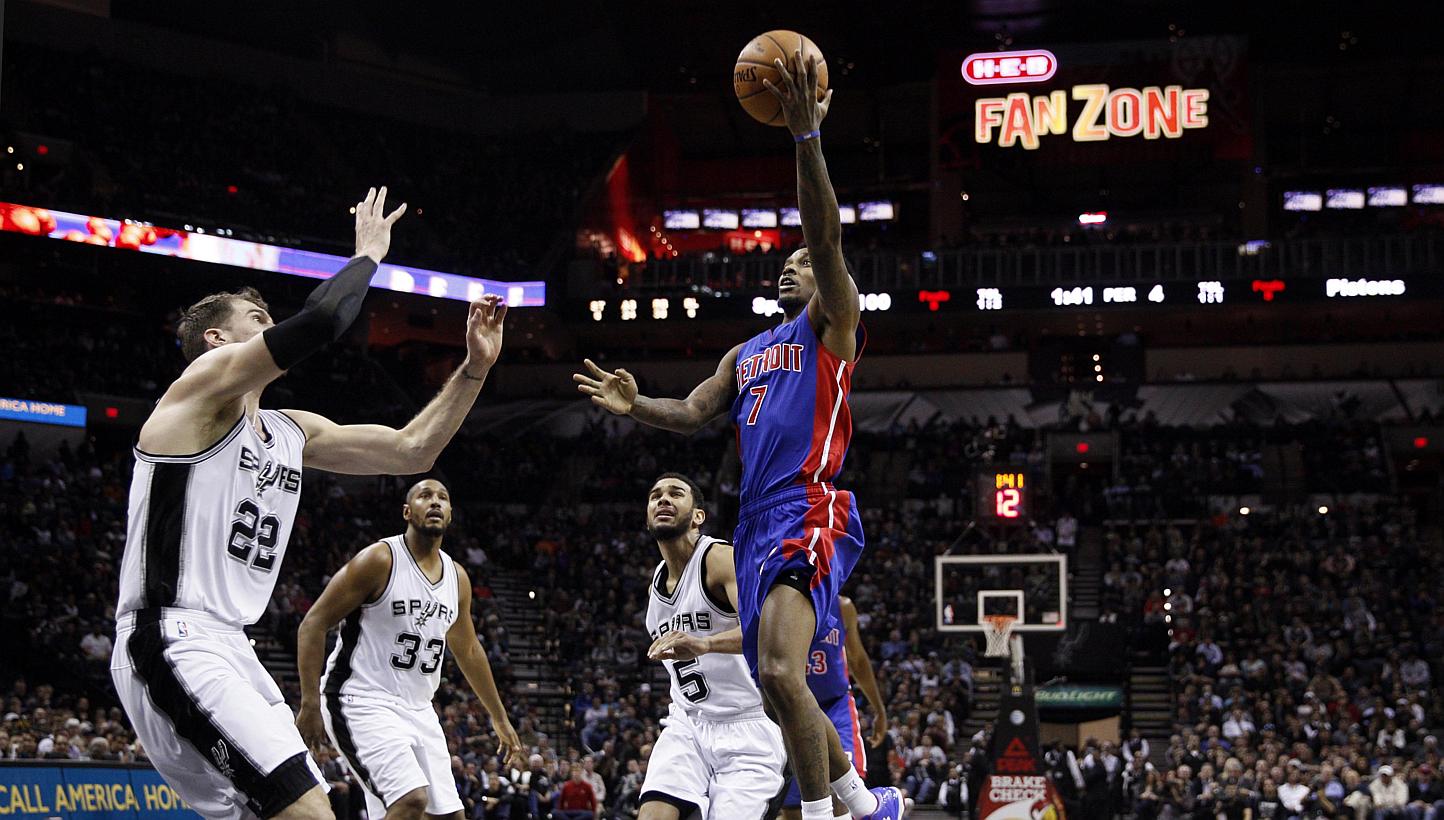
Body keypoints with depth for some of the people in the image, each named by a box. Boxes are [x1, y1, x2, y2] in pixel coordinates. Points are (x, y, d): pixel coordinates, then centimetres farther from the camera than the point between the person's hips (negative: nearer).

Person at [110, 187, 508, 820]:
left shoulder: (293, 432, 22)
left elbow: (412, 451, 23)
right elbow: (319, 320, -19)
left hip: (228, 650, 10)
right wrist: (367, 252, -2)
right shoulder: (206, 379, -4)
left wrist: (474, 369, 14)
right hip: (174, 643, -10)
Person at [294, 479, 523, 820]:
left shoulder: (458, 578, 10)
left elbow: (468, 651, 25)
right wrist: (310, 704, -19)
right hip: (362, 702, -8)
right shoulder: (380, 560, -12)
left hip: (417, 709, 8)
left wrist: (500, 718, 28)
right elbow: (313, 625, -12)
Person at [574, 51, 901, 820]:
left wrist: (806, 134, -23)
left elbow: (826, 237, -10)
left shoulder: (831, 322, 6)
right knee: (778, 692, 11)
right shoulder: (746, 353, 27)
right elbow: (693, 412, 16)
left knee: (780, 671, -26)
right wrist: (636, 406, -6)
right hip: (758, 523, 9)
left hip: (811, 514, -9)